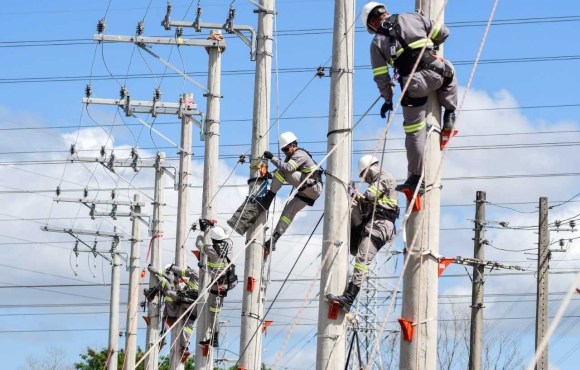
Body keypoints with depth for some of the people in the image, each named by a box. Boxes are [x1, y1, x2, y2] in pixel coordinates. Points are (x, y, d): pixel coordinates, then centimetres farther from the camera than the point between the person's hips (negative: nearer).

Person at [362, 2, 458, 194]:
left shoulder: (377, 42, 10)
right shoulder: (412, 18, 13)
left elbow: (381, 77, 8)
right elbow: (443, 32, 17)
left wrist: (387, 100, 23)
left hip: (413, 86, -1)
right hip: (436, 73, 1)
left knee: (415, 134, 8)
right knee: (449, 73, 38)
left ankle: (416, 179, 11)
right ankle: (450, 114, 29)